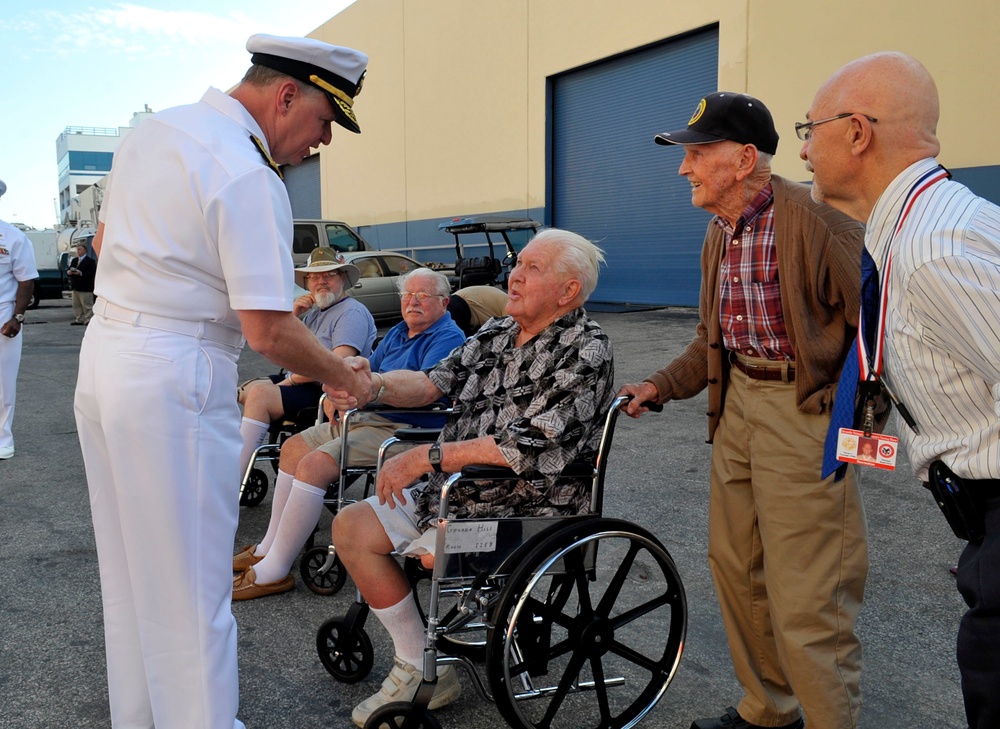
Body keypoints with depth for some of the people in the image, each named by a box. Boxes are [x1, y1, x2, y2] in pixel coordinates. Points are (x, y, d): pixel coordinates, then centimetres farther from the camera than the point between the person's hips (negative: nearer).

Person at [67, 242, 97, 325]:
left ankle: (88, 320, -3)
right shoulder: (74, 260, 19)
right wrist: (69, 272, -7)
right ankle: (79, 320, 16)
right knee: (76, 305, 10)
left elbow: (91, 273, -16)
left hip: (85, 288, -8)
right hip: (75, 287, 8)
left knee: (87, 306, -6)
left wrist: (81, 273, -27)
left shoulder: (90, 261, -6)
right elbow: (68, 270, 18)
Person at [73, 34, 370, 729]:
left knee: (129, 571, 20)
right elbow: (270, 331, -21)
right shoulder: (249, 178, -18)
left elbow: (104, 241, 21)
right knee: (189, 585, 2)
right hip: (177, 378, -10)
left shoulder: (153, 130, 10)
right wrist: (351, 380, -7)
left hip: (102, 353, 10)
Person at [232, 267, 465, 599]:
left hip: (407, 429, -10)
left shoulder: (448, 338, -10)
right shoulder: (398, 333, 19)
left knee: (315, 464, -24)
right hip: (369, 418, 11)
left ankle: (274, 571, -15)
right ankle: (269, 547, 19)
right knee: (293, 447, 12)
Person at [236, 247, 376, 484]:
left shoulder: (352, 312, -11)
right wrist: (293, 316, 4)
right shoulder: (315, 312, 19)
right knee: (242, 392, 6)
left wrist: (291, 379, -12)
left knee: (259, 395, -24)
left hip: (327, 391, -10)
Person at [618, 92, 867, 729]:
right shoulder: (720, 234, 11)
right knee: (736, 570, 17)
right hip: (738, 403, 9)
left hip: (805, 410, -8)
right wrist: (662, 385, 8)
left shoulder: (816, 218, -16)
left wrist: (843, 402, -14)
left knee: (805, 600, -4)